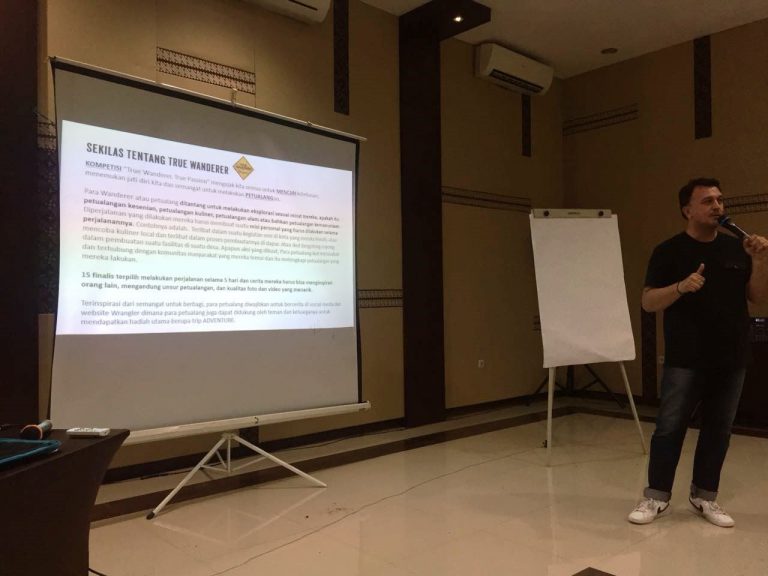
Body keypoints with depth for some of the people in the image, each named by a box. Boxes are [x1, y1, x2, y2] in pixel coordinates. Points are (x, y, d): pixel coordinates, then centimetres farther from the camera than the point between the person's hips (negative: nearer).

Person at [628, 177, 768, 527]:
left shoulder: (736, 249, 8)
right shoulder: (669, 252, -3)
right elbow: (648, 302, -7)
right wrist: (681, 287, -24)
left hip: (731, 359, 4)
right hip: (685, 360, -4)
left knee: (718, 430, 11)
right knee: (670, 427, -1)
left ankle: (705, 496, 25)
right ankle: (656, 495, 13)